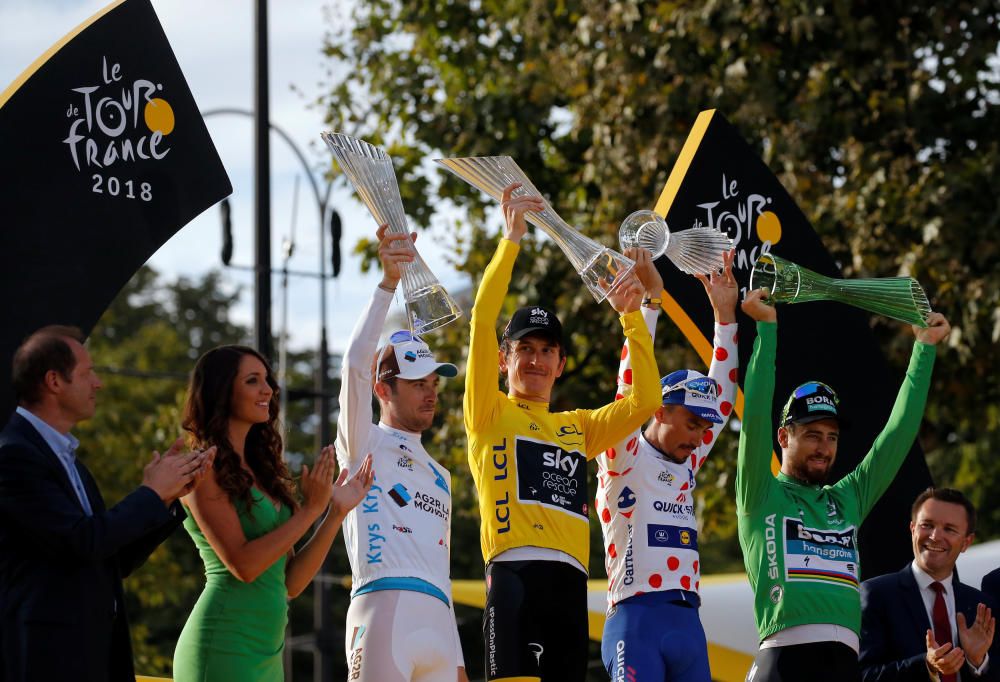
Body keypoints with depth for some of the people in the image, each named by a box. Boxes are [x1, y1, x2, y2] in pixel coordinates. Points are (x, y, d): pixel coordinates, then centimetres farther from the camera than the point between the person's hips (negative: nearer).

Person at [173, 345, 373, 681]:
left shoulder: (258, 472, 15)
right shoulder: (205, 468, -7)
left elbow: (290, 583, 12)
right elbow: (242, 565, -16)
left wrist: (336, 512, 6)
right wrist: (310, 510, -11)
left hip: (267, 654, 8)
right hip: (225, 649, -8)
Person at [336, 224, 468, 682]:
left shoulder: (438, 476, 30)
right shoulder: (364, 443, 11)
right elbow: (356, 363, -7)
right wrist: (388, 283, -14)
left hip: (436, 624, 7)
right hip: (383, 607, -7)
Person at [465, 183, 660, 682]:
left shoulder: (578, 428, 25)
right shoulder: (489, 413, 10)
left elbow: (644, 401, 17)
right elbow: (483, 321, 0)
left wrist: (631, 317, 15)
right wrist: (511, 237, 0)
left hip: (570, 582, 6)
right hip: (516, 575, -6)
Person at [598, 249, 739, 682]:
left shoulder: (687, 464, 20)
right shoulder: (624, 458, 2)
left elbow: (721, 398, 22)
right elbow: (631, 387, -8)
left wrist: (725, 314, 19)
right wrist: (651, 300, -12)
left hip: (689, 624, 7)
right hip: (637, 618, -7)